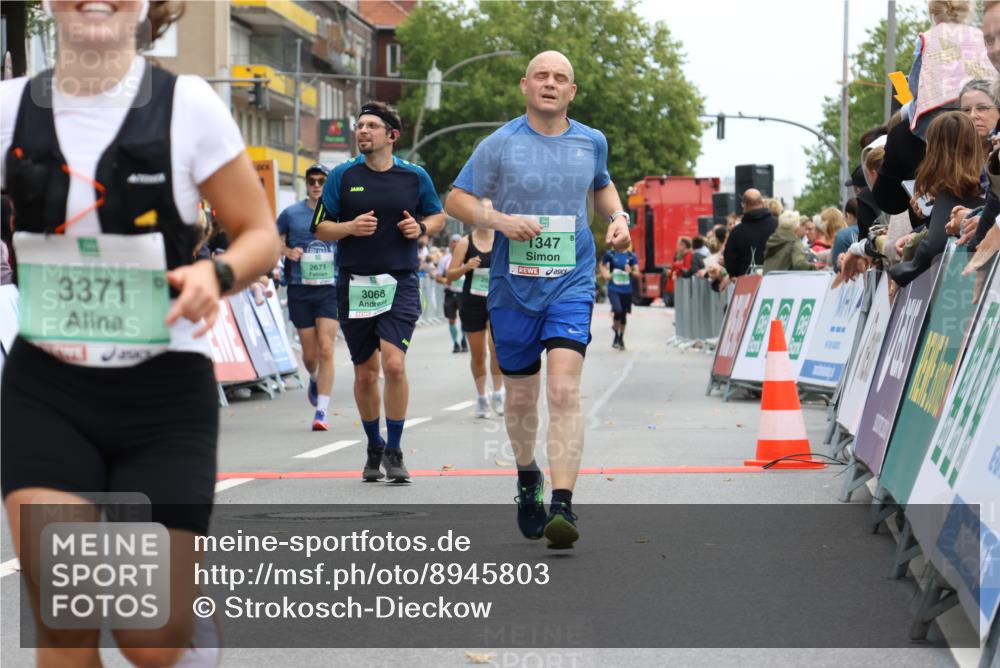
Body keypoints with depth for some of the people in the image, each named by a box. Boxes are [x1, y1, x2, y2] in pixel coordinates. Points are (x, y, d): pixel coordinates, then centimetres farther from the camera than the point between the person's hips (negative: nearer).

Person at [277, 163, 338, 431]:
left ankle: (322, 412, -10)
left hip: (331, 289, -1)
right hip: (300, 290, 1)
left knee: (326, 350, -12)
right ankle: (314, 380, 42)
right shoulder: (291, 213, 3)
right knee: (309, 353, 6)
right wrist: (287, 251, -4)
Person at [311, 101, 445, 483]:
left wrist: (421, 228, -5)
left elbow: (438, 216, 17)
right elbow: (320, 228, 5)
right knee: (365, 373, 8)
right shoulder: (342, 176, 2)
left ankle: (394, 451, -4)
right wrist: (351, 227, -14)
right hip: (354, 284, 1)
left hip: (400, 282, -1)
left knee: (394, 364, -17)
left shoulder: (415, 176, 3)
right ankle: (374, 449, 27)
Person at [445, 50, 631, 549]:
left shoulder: (591, 142, 6)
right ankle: (527, 477, 41)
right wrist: (501, 220, -17)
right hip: (512, 286, 0)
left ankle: (562, 508, -22)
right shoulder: (500, 144, -3)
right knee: (521, 396, 12)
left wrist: (618, 217, 7)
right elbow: (457, 199, 0)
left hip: (572, 284, 0)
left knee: (564, 391, -17)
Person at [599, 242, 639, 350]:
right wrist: (605, 274, -1)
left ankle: (621, 338, 31)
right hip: (613, 289, -2)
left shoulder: (632, 256, 0)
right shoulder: (610, 254, -2)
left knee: (624, 315, 11)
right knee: (618, 310, -23)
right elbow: (602, 265, 17)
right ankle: (616, 330, 4)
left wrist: (631, 271, -23)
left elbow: (637, 275, -2)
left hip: (627, 290, 2)